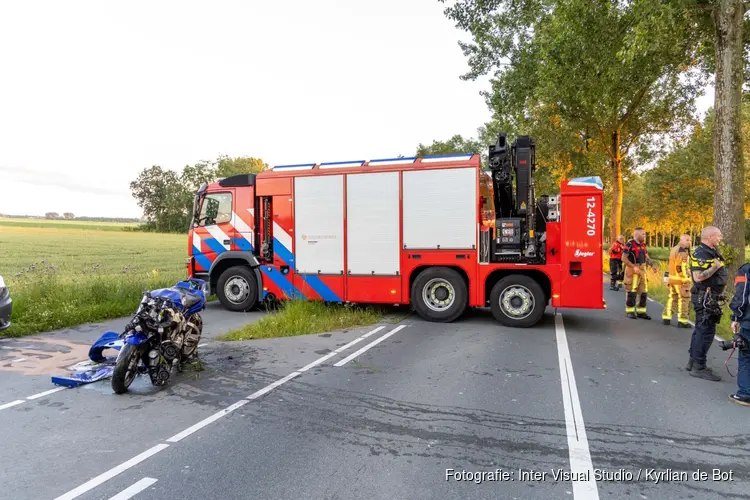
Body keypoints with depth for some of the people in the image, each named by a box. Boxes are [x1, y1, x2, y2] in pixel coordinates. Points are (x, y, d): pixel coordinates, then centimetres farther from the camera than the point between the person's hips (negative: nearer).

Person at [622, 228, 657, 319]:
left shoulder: (643, 245, 12)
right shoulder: (630, 244, -12)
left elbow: (647, 257, 17)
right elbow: (624, 258, -17)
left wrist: (652, 265, 0)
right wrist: (634, 267, -24)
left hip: (642, 270, 8)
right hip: (632, 270, -7)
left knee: (643, 292, 9)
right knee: (631, 292, -2)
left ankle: (641, 312, 18)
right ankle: (630, 312, 8)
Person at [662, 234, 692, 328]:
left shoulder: (674, 249, 16)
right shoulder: (682, 251, -14)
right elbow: (682, 267, -21)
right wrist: (686, 280, -19)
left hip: (672, 278, 9)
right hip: (681, 280, -9)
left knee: (671, 298, 15)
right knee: (684, 300, -3)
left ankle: (666, 318, 18)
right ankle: (682, 321, -1)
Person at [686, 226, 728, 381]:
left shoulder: (711, 252, 15)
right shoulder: (701, 253, -17)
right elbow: (698, 276, -27)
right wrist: (715, 266, -20)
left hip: (710, 297, 11)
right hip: (705, 297, -11)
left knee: (701, 329, 16)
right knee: (706, 330, -8)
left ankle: (693, 362, 25)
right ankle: (698, 367, -3)